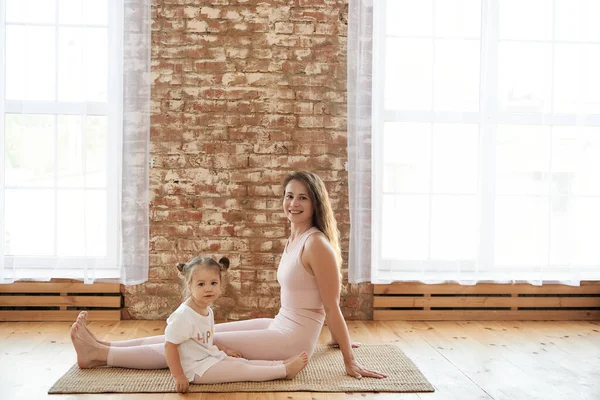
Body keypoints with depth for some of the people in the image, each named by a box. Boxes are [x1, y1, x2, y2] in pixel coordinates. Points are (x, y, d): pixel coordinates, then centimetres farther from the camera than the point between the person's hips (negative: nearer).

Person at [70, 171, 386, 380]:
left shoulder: (316, 244, -20)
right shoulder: (294, 239, 9)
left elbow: (332, 307, -17)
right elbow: (326, 307, 16)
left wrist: (350, 361, -13)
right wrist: (336, 338, 23)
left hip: (292, 340, -8)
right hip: (280, 327, 8)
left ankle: (100, 355, 3)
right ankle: (104, 347, 12)